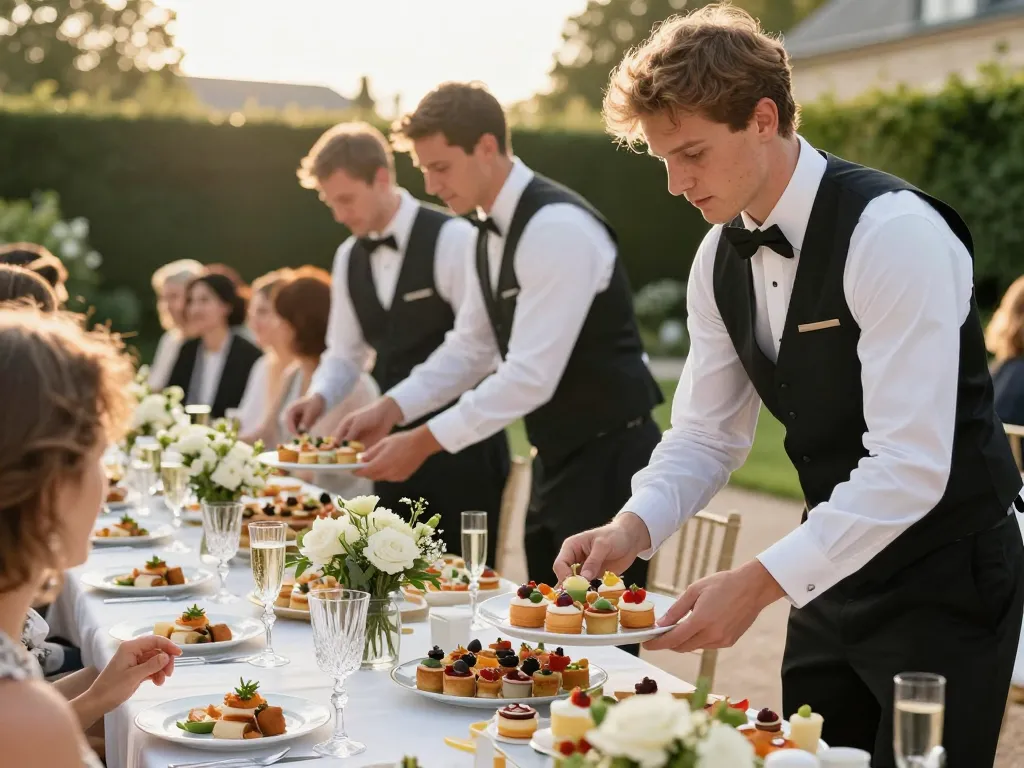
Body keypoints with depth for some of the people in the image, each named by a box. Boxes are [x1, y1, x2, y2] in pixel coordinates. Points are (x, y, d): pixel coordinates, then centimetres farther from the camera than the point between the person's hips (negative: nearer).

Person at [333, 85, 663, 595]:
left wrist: (424, 442, -23)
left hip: (609, 458, -9)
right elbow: (470, 348, 15)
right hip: (559, 456, 9)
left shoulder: (558, 227, -22)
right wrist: (392, 408, 1)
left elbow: (533, 375, -26)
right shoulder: (492, 233, 8)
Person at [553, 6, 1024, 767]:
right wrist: (635, 527, -14)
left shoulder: (892, 230, -23)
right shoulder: (721, 255, 1)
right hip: (834, 567, 7)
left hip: (946, 576, -7)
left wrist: (760, 582, -33)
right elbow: (705, 435, 5)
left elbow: (912, 466, -29)